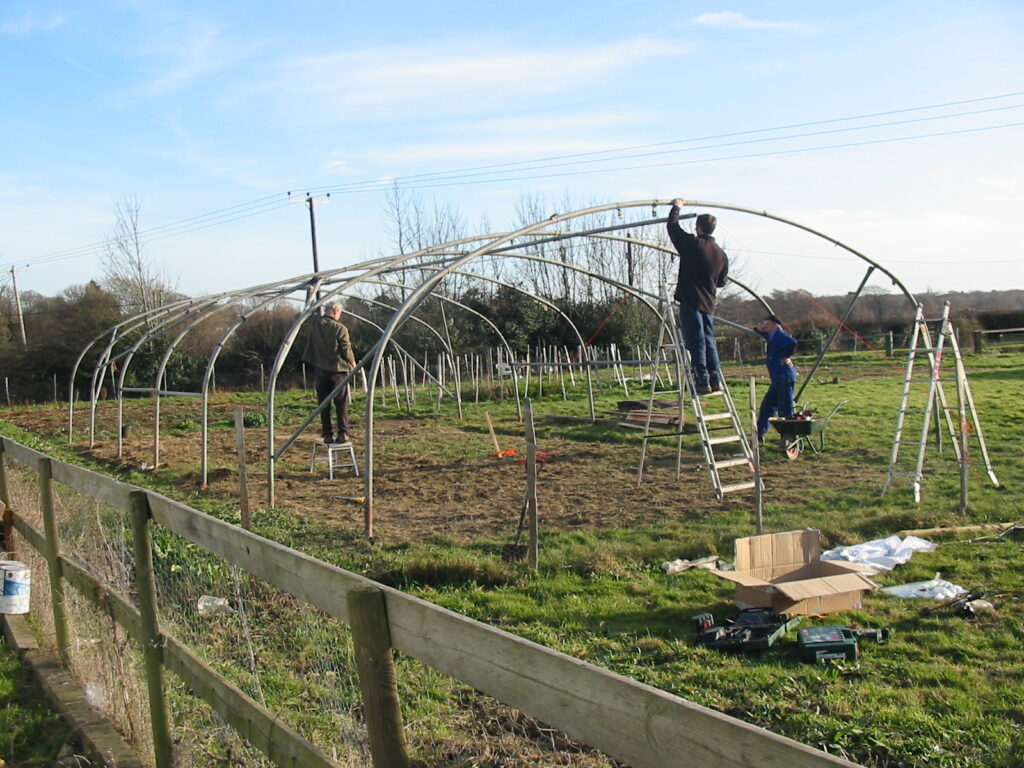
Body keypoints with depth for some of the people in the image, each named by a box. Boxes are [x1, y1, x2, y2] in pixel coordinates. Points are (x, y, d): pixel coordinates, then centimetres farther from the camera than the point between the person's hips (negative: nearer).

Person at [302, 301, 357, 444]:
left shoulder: (316, 324, -2)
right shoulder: (340, 329, -14)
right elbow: (346, 350, -9)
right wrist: (352, 362, 8)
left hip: (319, 369, 4)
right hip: (337, 369, -4)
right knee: (341, 403, 4)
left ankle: (327, 434, 8)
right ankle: (343, 433, 0)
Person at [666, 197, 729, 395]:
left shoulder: (692, 244, -8)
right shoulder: (721, 254, 10)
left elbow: (672, 226, 3)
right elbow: (721, 282, 18)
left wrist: (676, 207, 20)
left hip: (690, 302, -6)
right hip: (708, 304, 6)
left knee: (696, 343, -5)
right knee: (709, 341, 13)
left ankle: (703, 382, -6)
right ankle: (715, 380, 13)